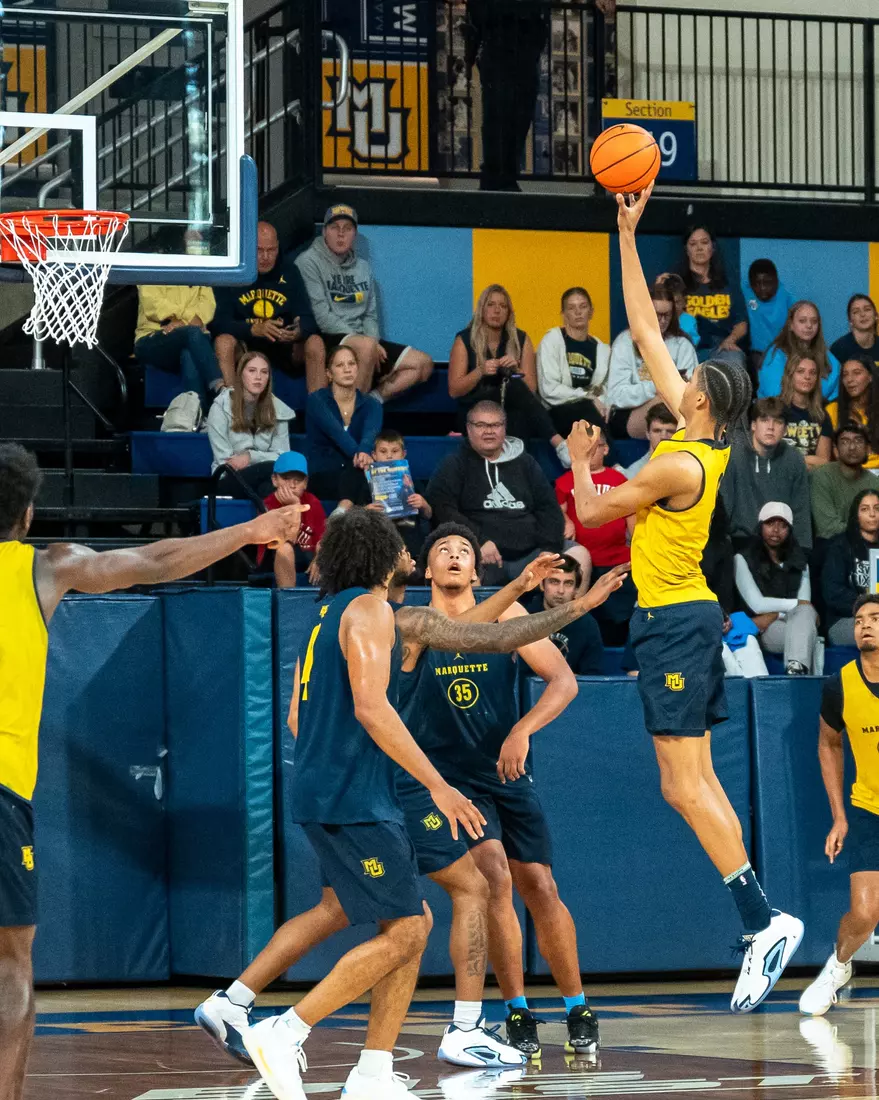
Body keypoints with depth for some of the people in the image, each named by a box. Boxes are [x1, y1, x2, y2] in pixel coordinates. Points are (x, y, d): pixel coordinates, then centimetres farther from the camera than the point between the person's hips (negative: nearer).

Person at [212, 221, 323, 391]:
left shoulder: (289, 273, 10)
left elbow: (307, 319, 2)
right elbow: (219, 322, -11)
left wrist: (299, 331, -24)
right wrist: (254, 329, -29)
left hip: (284, 347, 2)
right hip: (244, 347, -2)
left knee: (315, 342, -25)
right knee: (223, 341, -32)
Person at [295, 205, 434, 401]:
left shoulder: (363, 267, 20)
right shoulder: (308, 262, -3)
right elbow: (321, 315, -13)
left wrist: (373, 341, -6)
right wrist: (368, 343, -17)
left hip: (363, 341, 8)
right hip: (327, 341, -8)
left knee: (423, 363, -5)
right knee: (366, 345, -39)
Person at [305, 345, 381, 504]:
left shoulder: (372, 406, 9)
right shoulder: (316, 401, 1)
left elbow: (371, 431, -16)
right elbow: (336, 432, -20)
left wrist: (364, 452, -42)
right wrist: (357, 453, -41)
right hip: (322, 479, -3)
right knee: (357, 470, -37)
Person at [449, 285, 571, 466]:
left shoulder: (521, 340, 9)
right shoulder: (465, 341, 3)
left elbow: (531, 390, 5)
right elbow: (454, 391, -3)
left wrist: (516, 369, -15)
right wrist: (480, 372, -18)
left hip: (512, 412, 2)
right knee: (514, 387, -35)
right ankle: (557, 441, -50)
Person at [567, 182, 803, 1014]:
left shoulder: (682, 465, -18)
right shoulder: (702, 438, 5)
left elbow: (593, 511, -8)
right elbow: (646, 333, 12)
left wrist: (579, 463, 11)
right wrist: (628, 238, 12)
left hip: (674, 619, -9)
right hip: (687, 613, 9)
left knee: (684, 785, -12)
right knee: (696, 782, 7)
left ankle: (763, 917, -18)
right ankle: (758, 928, 3)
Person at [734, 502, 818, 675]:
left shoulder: (799, 561, 22)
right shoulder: (743, 559, 8)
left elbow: (805, 607, 7)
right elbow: (757, 604, -5)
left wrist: (774, 615, -11)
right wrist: (796, 604, 2)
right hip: (762, 634, -4)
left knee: (805, 613, -35)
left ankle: (796, 668, -66)